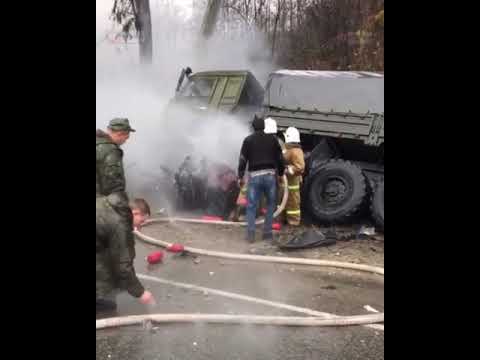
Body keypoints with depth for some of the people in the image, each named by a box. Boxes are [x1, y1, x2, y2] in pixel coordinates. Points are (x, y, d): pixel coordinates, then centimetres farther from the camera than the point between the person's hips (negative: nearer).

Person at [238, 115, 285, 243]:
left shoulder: (248, 140, 3)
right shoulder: (272, 139, 8)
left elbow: (242, 160, 0)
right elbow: (280, 158, 10)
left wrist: (240, 177, 4)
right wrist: (281, 173, 20)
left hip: (254, 176, -1)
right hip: (270, 175, 1)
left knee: (251, 206, 6)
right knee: (271, 204, 15)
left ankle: (251, 234, -1)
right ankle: (267, 232, 12)